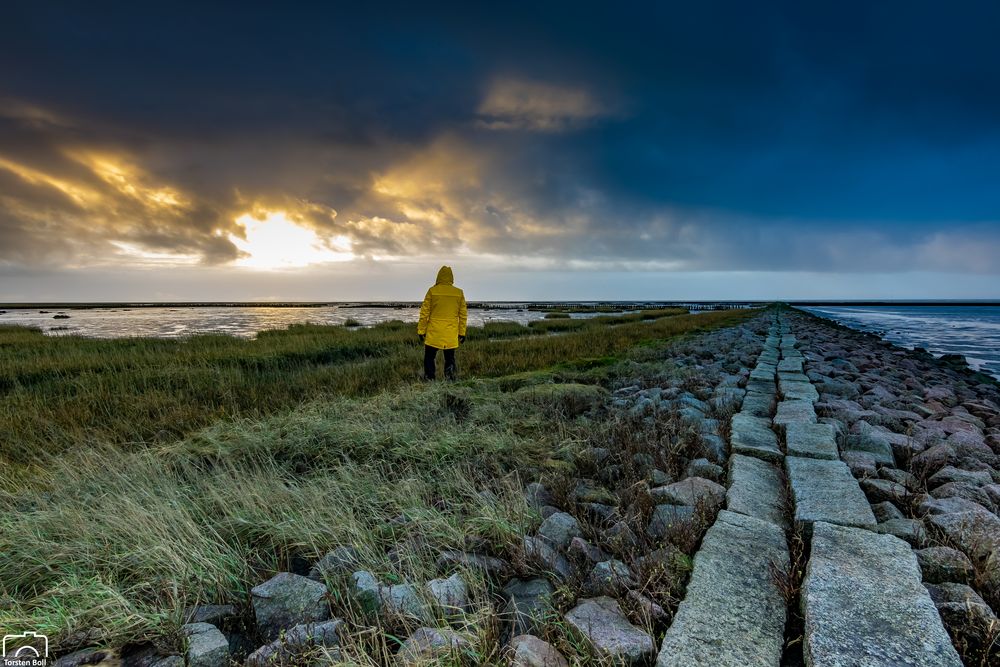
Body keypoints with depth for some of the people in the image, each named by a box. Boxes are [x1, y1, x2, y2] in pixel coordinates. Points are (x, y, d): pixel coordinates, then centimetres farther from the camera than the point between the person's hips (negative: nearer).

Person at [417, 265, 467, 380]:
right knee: (450, 359, 10)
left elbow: (424, 313, -3)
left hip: (434, 334, -2)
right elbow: (463, 315, 5)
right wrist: (462, 333, 11)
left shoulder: (432, 291, -4)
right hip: (451, 335, 2)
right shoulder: (459, 293, 2)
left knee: (429, 358, 9)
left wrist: (421, 331, 4)